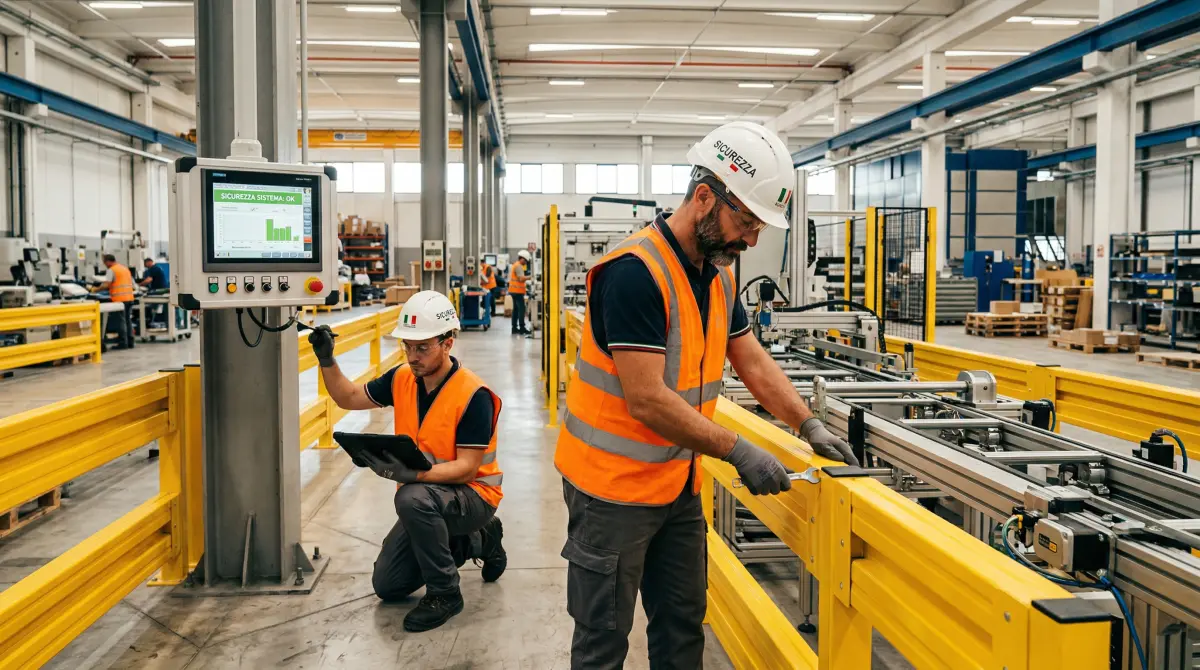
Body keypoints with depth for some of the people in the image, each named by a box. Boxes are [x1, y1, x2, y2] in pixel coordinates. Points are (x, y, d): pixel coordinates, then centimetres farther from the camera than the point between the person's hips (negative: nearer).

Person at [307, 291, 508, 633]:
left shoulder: (473, 395, -25)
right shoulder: (402, 379, -4)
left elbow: (466, 468, -26)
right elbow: (349, 397, 9)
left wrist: (412, 473, -40)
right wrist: (327, 360, -8)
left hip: (473, 494, -7)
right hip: (428, 497, 8)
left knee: (412, 498, -37)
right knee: (387, 586, 8)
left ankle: (444, 593, -15)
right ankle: (476, 541, 23)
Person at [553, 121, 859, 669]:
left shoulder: (719, 275, 5)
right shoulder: (635, 273, -24)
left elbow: (753, 360, 13)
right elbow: (647, 401, -26)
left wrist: (808, 425, 2)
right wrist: (738, 452, -21)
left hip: (679, 486, 8)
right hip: (614, 488, -8)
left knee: (683, 626, 18)